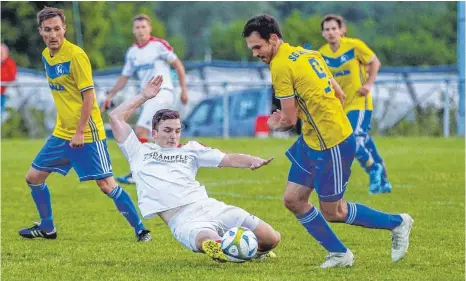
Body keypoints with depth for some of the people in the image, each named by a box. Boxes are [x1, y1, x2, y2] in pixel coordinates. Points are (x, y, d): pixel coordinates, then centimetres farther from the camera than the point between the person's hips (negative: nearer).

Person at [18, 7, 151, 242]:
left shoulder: (75, 55, -17)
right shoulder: (46, 55, 7)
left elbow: (88, 96, -18)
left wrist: (80, 132, -19)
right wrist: (64, 123, 17)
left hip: (86, 133, -8)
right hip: (61, 133, 8)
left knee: (106, 185, -10)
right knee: (33, 178, 10)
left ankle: (140, 229, -1)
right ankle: (47, 228, 26)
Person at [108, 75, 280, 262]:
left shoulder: (190, 149, 24)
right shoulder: (140, 152, 19)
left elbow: (229, 159, 15)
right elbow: (115, 117, 18)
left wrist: (253, 161, -4)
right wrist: (143, 97, 23)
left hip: (210, 207, 4)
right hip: (184, 221, -4)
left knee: (271, 239, -7)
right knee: (210, 242, -42)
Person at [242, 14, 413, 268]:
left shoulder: (280, 66, -17)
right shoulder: (308, 54, 10)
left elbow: (289, 119, -13)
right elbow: (339, 95, 14)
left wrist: (275, 125, 9)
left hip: (331, 146, -9)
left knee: (332, 213, 5)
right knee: (292, 200, 9)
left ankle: (397, 223, 20)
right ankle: (339, 254, 16)